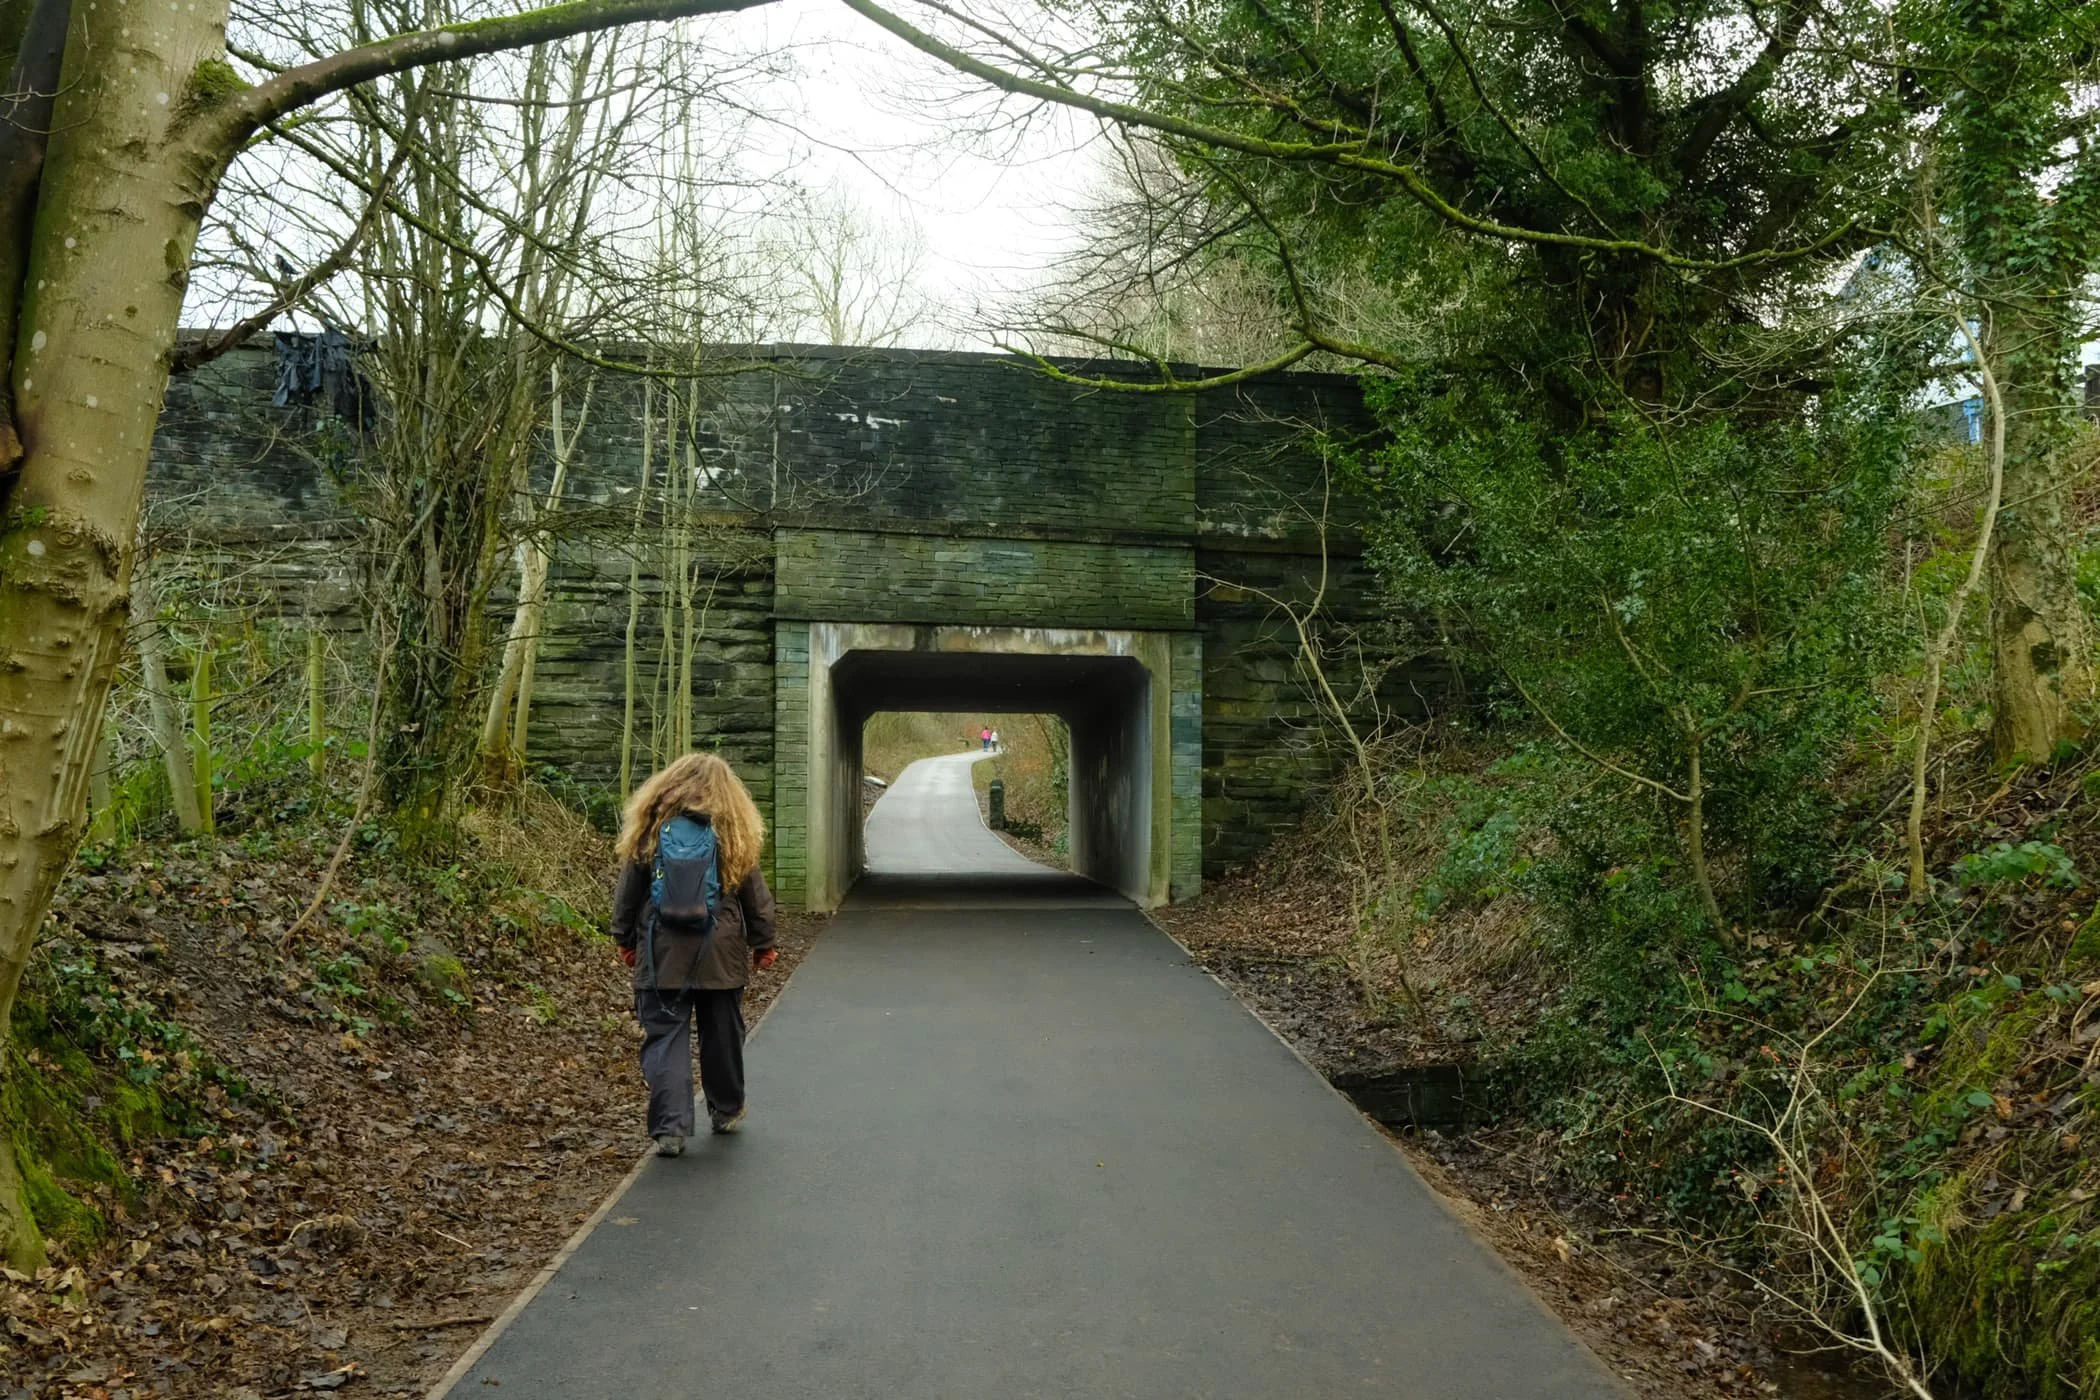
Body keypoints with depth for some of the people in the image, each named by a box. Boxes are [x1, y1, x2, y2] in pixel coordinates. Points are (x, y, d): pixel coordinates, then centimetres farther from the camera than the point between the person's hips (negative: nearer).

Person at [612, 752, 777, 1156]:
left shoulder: (649, 830, -2)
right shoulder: (734, 836, -2)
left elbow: (628, 891, 3)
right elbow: (756, 897, 2)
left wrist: (624, 937, 15)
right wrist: (763, 943, 13)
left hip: (661, 956, -1)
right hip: (720, 956, 1)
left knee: (665, 1038, 2)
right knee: (722, 1037, 16)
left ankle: (670, 1127, -8)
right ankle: (726, 1112, 31)